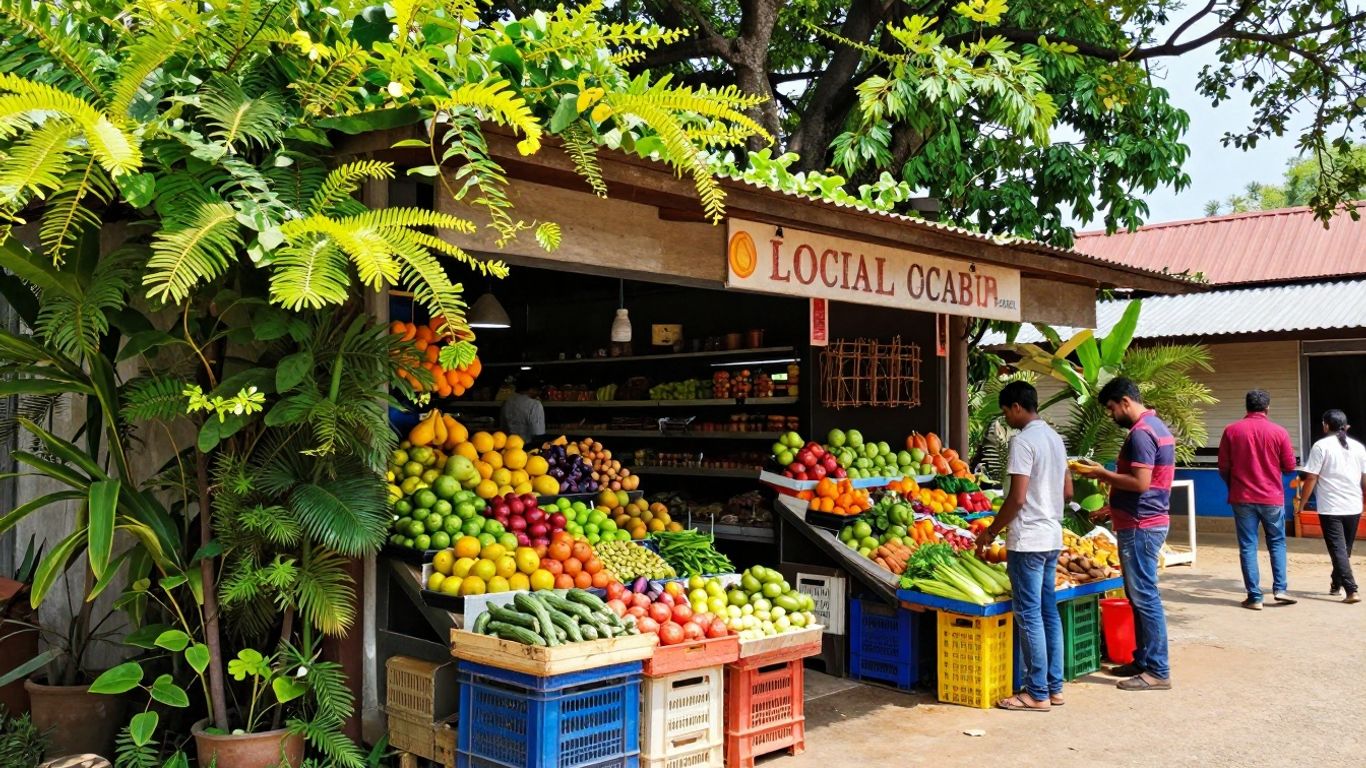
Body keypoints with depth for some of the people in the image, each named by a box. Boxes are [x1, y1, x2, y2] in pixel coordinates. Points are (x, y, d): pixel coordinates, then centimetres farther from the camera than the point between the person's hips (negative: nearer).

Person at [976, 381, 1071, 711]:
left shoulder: (1023, 440, -16)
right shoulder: (1055, 438, 12)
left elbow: (1017, 498, -19)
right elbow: (1067, 492, 17)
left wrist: (991, 532, -9)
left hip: (1027, 539, -9)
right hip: (1053, 537, 9)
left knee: (1029, 616, -3)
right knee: (1049, 612, 13)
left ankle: (1037, 694, 2)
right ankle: (1054, 687, 20)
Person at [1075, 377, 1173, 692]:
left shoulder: (1140, 433, -17)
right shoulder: (1156, 426, 16)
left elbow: (1140, 483, -25)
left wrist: (1101, 474, -14)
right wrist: (1113, 508, 22)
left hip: (1140, 526, -11)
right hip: (1150, 520, 11)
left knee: (1144, 597, -6)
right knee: (1140, 596, 15)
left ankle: (1158, 672, -2)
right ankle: (1143, 660, 22)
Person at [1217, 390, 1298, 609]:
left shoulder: (1231, 431, -3)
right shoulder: (1279, 432, -5)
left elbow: (1223, 467, 0)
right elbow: (1289, 467, 0)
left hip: (1242, 498, 0)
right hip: (1272, 497, 0)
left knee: (1248, 547, 4)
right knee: (1277, 543, 16)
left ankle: (1254, 597, 2)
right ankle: (1280, 588, 6)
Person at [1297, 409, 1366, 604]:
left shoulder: (1321, 446, -7)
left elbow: (1311, 478, -10)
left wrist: (1301, 503, -1)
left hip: (1330, 508, -5)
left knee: (1338, 550, -3)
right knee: (1345, 549, 19)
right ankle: (1336, 584, 31)